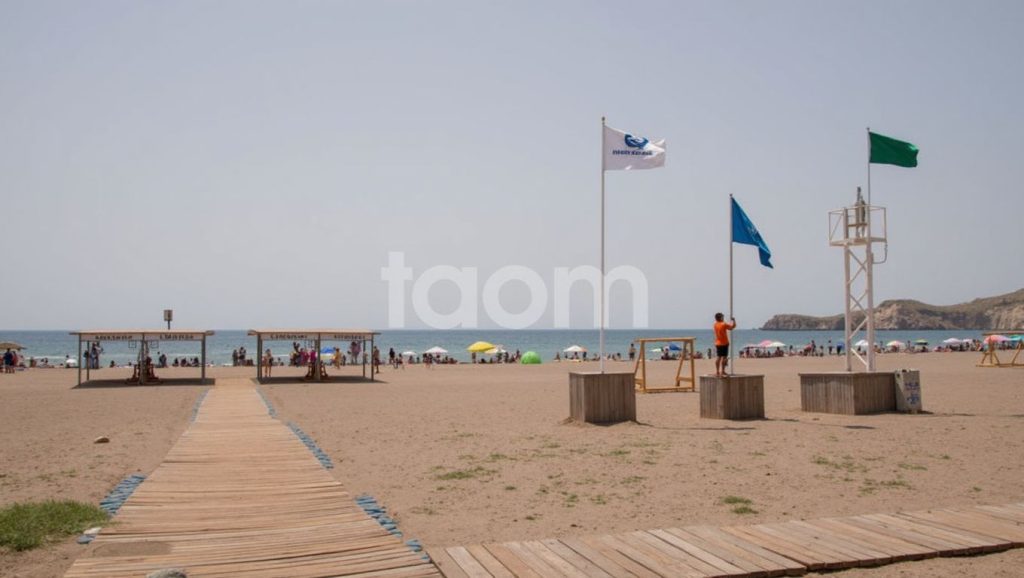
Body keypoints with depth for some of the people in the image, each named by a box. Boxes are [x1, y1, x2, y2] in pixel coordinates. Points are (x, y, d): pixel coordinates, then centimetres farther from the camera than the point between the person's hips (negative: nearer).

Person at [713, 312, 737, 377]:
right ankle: (722, 371, -8)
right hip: (724, 343, -7)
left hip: (718, 343, 7)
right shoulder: (724, 324, -14)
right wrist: (734, 320, 9)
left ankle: (717, 371, 13)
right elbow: (733, 326, -6)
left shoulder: (715, 325, 6)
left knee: (719, 357, 12)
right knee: (724, 357, -4)